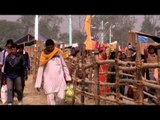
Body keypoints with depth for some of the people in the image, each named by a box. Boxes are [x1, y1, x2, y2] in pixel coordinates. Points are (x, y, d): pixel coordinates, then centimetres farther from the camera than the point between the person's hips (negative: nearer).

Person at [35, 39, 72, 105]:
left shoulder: (58, 54, 6)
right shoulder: (44, 56, 1)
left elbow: (64, 66, 13)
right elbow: (40, 70, 1)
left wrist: (68, 77, 11)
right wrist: (38, 84, -3)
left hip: (60, 80, 2)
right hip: (49, 80, -2)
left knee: (61, 97, -6)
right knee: (50, 98, -6)